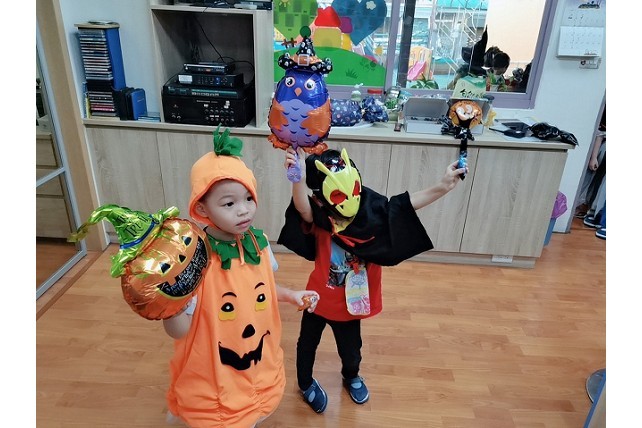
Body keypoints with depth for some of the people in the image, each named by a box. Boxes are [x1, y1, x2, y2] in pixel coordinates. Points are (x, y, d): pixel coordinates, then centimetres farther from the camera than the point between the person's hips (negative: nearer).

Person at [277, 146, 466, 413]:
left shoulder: (371, 212, -18)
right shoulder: (317, 221, -27)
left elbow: (405, 204, -22)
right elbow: (302, 208, -47)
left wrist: (442, 187, -32)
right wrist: (299, 180, -68)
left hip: (351, 301, 2)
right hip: (319, 298, -2)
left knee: (351, 348, 24)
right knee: (308, 342, 23)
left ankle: (351, 376, 60)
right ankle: (305, 383, 54)